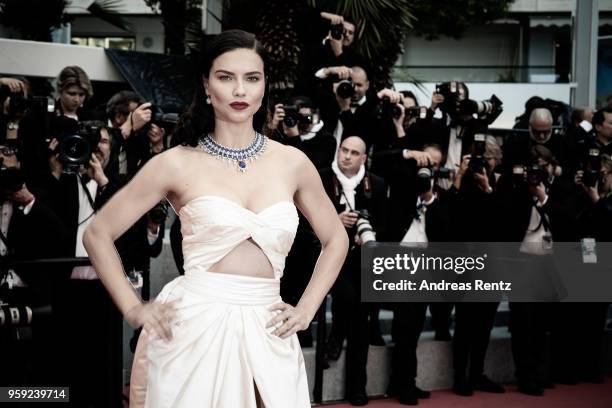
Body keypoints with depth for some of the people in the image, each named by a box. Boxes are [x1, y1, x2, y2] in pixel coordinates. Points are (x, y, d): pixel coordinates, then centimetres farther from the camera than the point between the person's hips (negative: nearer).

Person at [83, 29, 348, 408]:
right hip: (192, 326, -2)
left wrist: (306, 309, 7)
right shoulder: (178, 163, -3)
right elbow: (97, 234, 4)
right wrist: (133, 309, -2)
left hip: (266, 333, 3)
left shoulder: (292, 162, 5)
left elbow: (335, 239, 18)